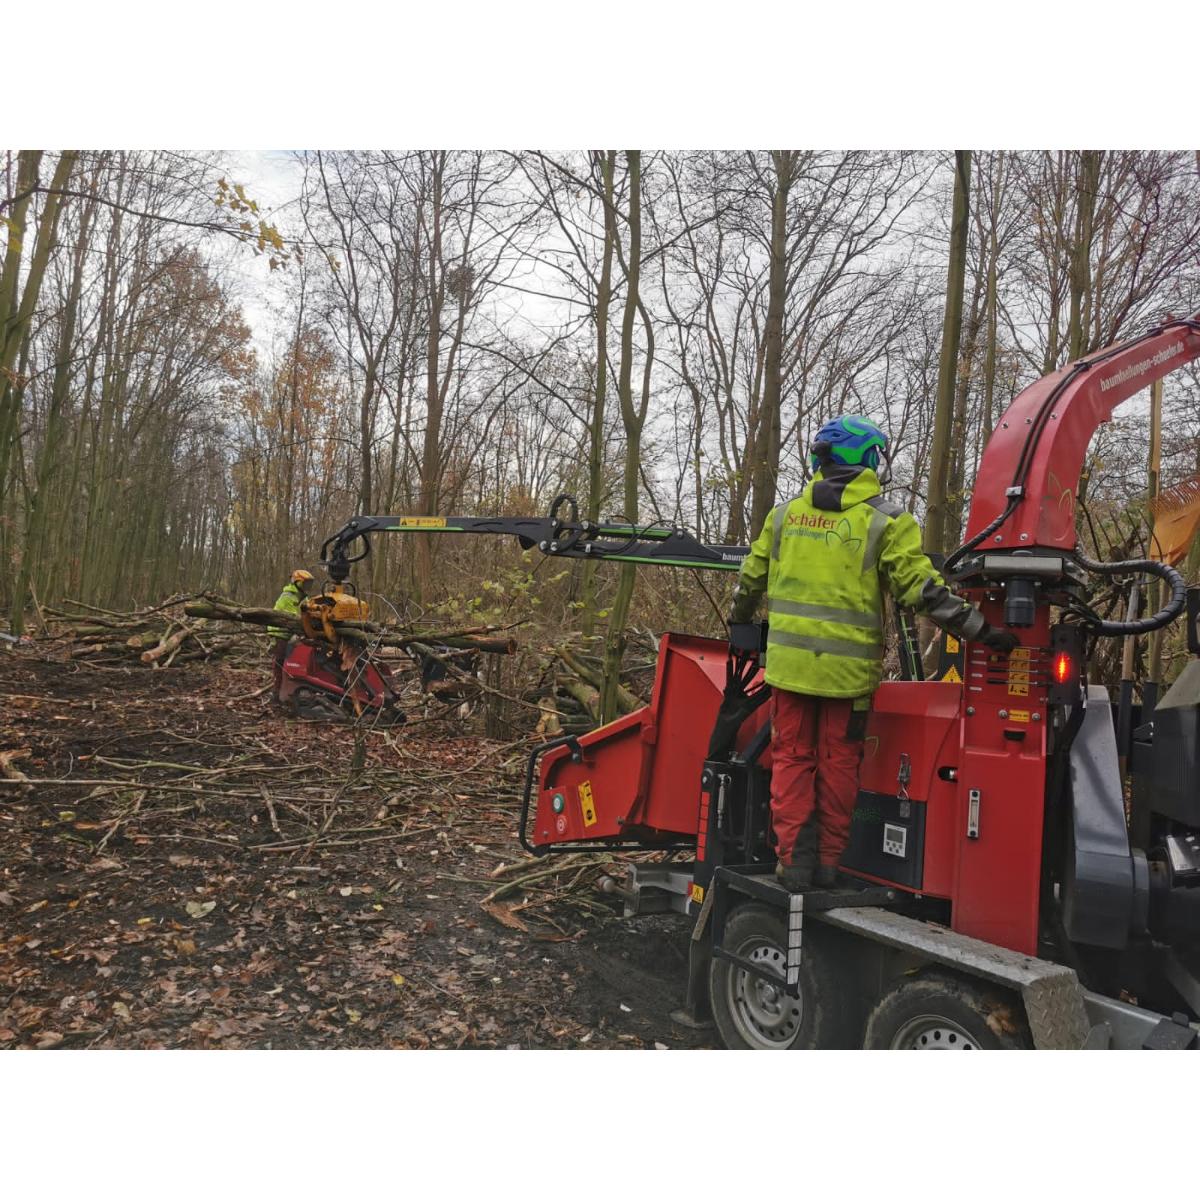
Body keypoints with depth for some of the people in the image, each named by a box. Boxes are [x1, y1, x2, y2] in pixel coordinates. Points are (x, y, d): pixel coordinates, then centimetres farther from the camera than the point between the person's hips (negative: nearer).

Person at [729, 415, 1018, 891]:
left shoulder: (784, 514, 7)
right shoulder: (886, 521, -4)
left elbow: (751, 580, 15)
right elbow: (923, 590, -11)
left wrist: (739, 623, 32)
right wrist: (981, 629, -5)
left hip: (789, 661, 3)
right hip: (848, 668, -2)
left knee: (792, 758, 11)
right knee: (837, 763, 10)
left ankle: (794, 862, 12)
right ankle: (827, 863, 19)